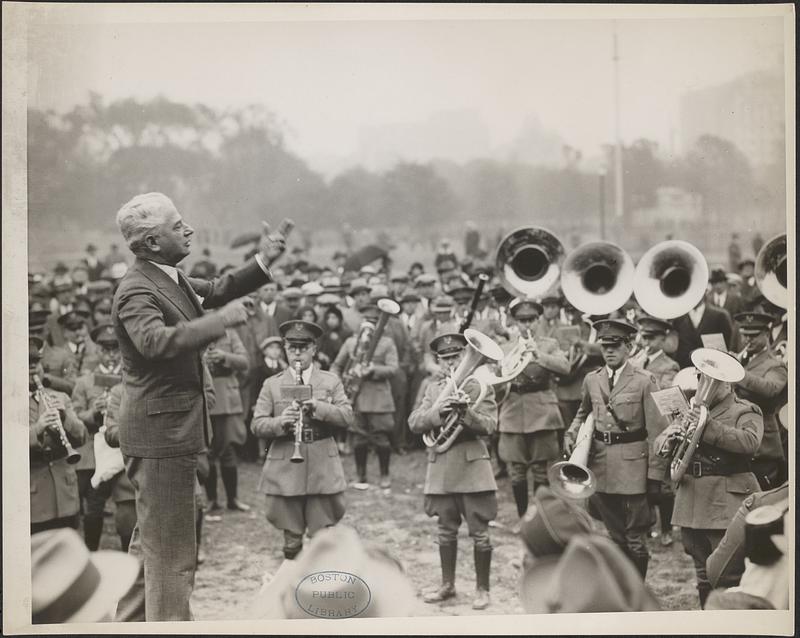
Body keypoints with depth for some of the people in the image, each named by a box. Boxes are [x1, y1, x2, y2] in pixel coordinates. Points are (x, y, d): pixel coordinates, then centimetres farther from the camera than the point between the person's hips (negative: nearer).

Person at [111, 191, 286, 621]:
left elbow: (217, 290, 22)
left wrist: (263, 262, 9)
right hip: (160, 432, -11)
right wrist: (221, 320, -34)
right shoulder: (136, 291, -20)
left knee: (155, 543, 22)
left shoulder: (171, 279, 10)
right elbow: (155, 341, -38)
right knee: (172, 552, -4)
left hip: (168, 431, 11)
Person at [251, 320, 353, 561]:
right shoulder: (272, 385, 7)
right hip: (285, 471, 0)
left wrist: (319, 407, -19)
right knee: (291, 541, 6)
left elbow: (347, 417, -2)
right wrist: (280, 422, -21)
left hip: (323, 471, 0)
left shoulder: (331, 382, 8)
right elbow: (257, 425, 0)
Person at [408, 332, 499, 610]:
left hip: (473, 467, -4)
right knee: (446, 530, 12)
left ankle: (482, 589, 8)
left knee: (479, 532, -2)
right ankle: (447, 585, 24)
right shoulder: (433, 389, 12)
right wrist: (439, 411, -18)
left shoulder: (481, 387, 1)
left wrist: (466, 411, -27)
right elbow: (414, 423, 0)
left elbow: (488, 425, -10)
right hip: (441, 469, 4)